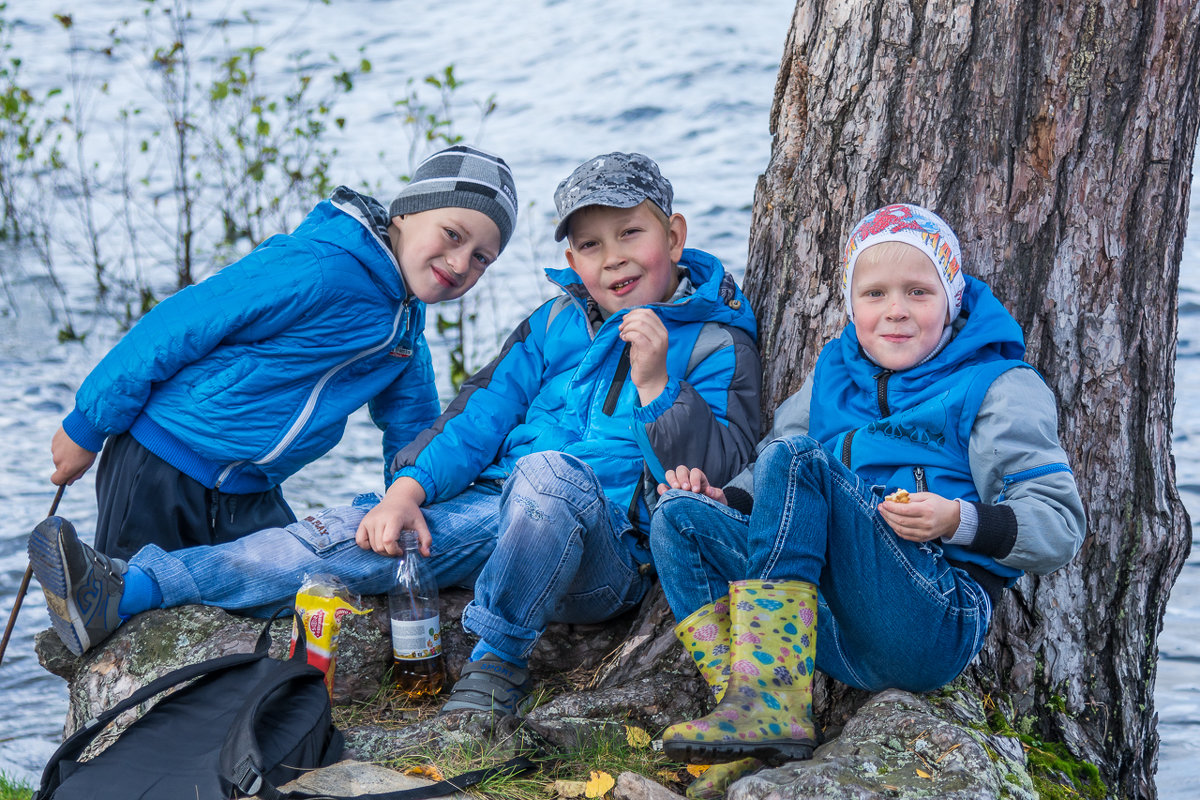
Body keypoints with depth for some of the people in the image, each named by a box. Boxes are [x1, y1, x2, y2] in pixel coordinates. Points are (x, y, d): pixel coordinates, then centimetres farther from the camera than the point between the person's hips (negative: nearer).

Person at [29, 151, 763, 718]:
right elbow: (484, 410, 12)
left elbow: (724, 471, -7)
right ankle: (124, 591, -22)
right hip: (495, 515, 5)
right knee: (352, 537, -16)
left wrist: (656, 384, -19)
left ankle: (498, 663, -25)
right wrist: (410, 489, -3)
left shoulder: (717, 344, 2)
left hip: (604, 557, -4)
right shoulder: (558, 323, 16)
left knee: (550, 471, -38)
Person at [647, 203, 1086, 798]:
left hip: (936, 624, -6)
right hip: (829, 629, 6)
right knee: (679, 519, -9)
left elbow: (1060, 528, -1)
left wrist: (958, 520, -18)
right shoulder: (833, 374, 23)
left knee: (795, 459, -23)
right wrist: (726, 497, 6)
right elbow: (767, 481, 29)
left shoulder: (1001, 387, 7)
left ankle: (774, 704, -33)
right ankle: (756, 728, -27)